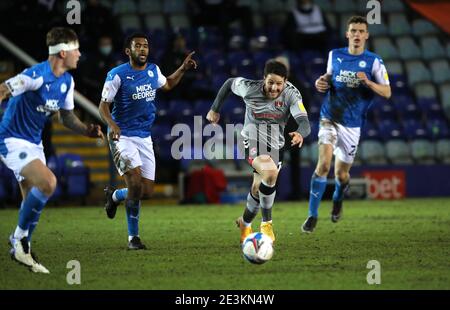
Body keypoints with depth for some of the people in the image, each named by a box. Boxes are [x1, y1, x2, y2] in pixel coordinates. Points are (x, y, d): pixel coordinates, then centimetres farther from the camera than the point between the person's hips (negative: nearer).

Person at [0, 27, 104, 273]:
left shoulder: (67, 81, 5)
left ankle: (21, 250, 24)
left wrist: (88, 131, -3)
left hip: (34, 143, 9)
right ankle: (20, 238, -11)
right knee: (48, 182, -25)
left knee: (33, 201, 8)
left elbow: (67, 118, 15)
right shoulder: (36, 75, -22)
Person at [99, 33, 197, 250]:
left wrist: (183, 69, 14)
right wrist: (112, 125, -27)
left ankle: (114, 195, 34)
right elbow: (103, 105, -9)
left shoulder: (153, 71, 7)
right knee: (136, 183, -21)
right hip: (122, 137, -6)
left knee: (147, 191, 2)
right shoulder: (117, 75, -11)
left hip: (145, 138, 6)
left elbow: (167, 85, 29)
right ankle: (133, 237, -7)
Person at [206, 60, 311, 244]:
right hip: (252, 141, -3)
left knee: (259, 189, 12)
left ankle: (245, 223, 44)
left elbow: (304, 122, -28)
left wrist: (300, 134, -52)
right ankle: (266, 222, -16)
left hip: (275, 146, 3)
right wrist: (214, 109, 11)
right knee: (270, 172, -32)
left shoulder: (291, 94, -17)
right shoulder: (249, 88, -16)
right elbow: (229, 83, 5)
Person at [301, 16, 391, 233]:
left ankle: (338, 200, 45)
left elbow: (387, 92, -7)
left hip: (352, 124, 0)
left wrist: (368, 82, -25)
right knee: (324, 163, -20)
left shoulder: (373, 62, -5)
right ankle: (312, 215, -15)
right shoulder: (335, 55, 4)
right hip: (329, 119, 0)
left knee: (341, 174, 8)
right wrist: (322, 82, -1)